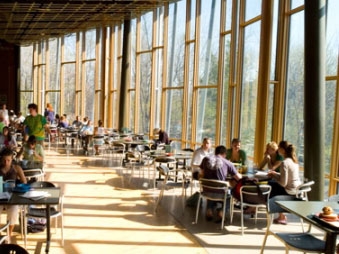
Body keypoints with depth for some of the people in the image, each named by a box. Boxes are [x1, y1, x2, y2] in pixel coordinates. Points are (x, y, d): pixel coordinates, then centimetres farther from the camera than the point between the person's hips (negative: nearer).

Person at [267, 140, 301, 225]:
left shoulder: (285, 162, -22)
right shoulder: (293, 160, 6)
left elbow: (283, 183, -23)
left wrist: (274, 175, -7)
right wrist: (276, 174, 10)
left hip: (290, 192, -9)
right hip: (297, 190, 9)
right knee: (270, 183, 19)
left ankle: (281, 217, 24)